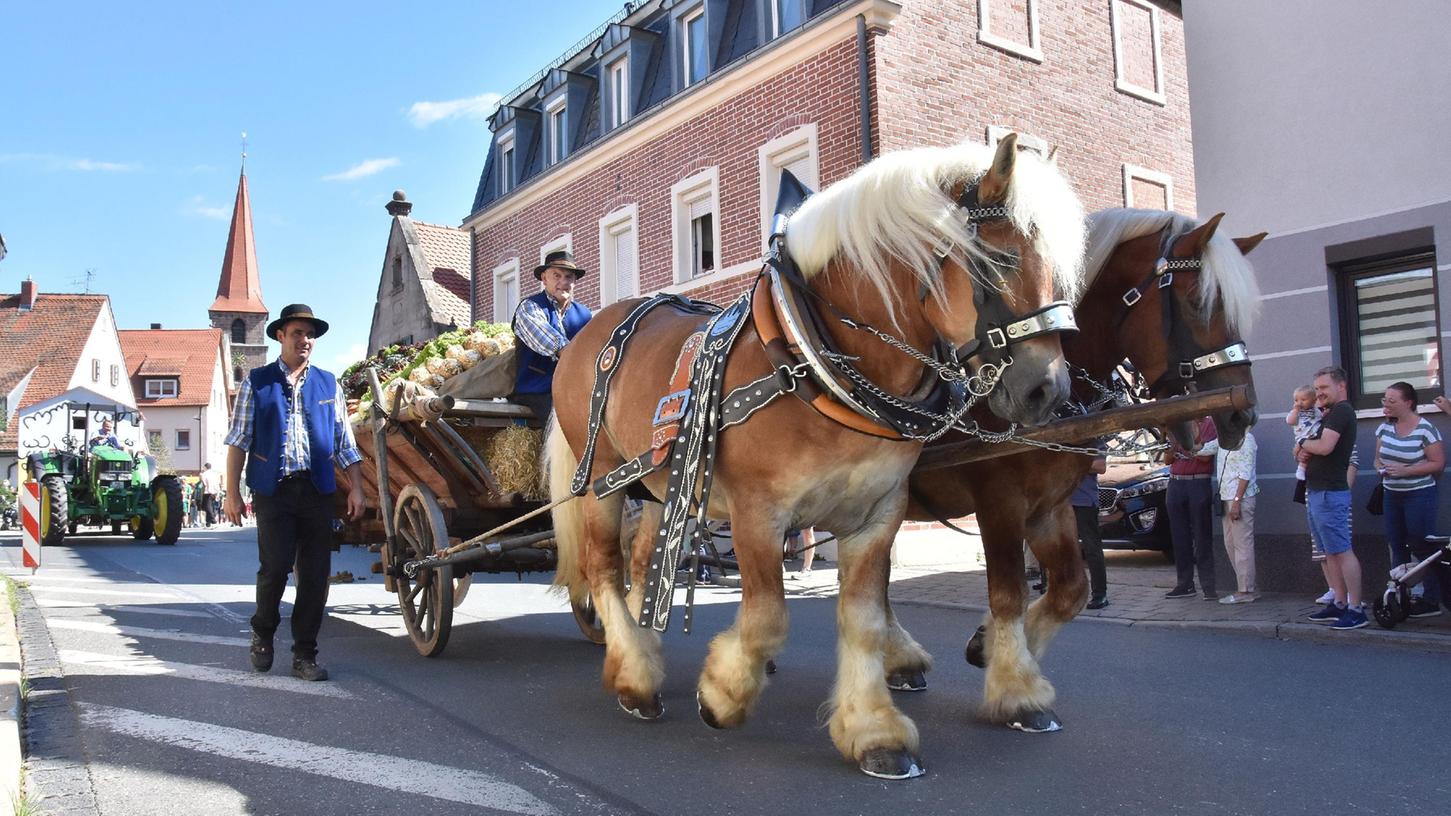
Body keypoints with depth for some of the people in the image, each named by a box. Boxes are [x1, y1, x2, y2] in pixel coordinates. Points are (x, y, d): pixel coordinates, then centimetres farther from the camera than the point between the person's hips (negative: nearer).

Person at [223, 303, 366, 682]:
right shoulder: (256, 382, 7)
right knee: (275, 565, -8)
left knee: (316, 573, 1)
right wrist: (232, 493, -1)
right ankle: (262, 633, 20)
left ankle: (304, 654, 11)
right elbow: (238, 440, 5)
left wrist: (356, 488, 6)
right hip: (273, 490, -2)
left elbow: (345, 443, 14)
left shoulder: (328, 384, 13)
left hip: (317, 490, 3)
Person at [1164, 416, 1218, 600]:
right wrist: (1170, 440, -5)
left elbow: (1205, 456, -10)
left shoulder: (1208, 424, 0)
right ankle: (1185, 584, 11)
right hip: (1175, 483, 5)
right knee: (1179, 538, 5)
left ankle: (1208, 586, -2)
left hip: (1199, 483, -5)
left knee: (1202, 537, -5)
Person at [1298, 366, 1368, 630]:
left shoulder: (1341, 411, -11)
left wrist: (1302, 444, -5)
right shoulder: (1329, 415, 21)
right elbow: (1316, 452, 21)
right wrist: (1305, 455, -2)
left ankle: (1356, 610, -8)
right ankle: (1339, 604, 17)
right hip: (1316, 492, 10)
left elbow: (1325, 447, -24)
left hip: (1329, 493, -10)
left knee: (1342, 551, -9)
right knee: (1331, 552, 12)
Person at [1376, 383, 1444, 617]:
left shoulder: (1425, 429, -13)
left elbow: (1439, 463, -13)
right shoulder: (1384, 428, 4)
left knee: (1422, 548, -3)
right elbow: (1378, 457, 15)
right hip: (1392, 495, 6)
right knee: (1396, 547, 11)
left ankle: (1431, 601, 5)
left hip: (1419, 495, -6)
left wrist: (1405, 470, -20)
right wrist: (1381, 468, -6)